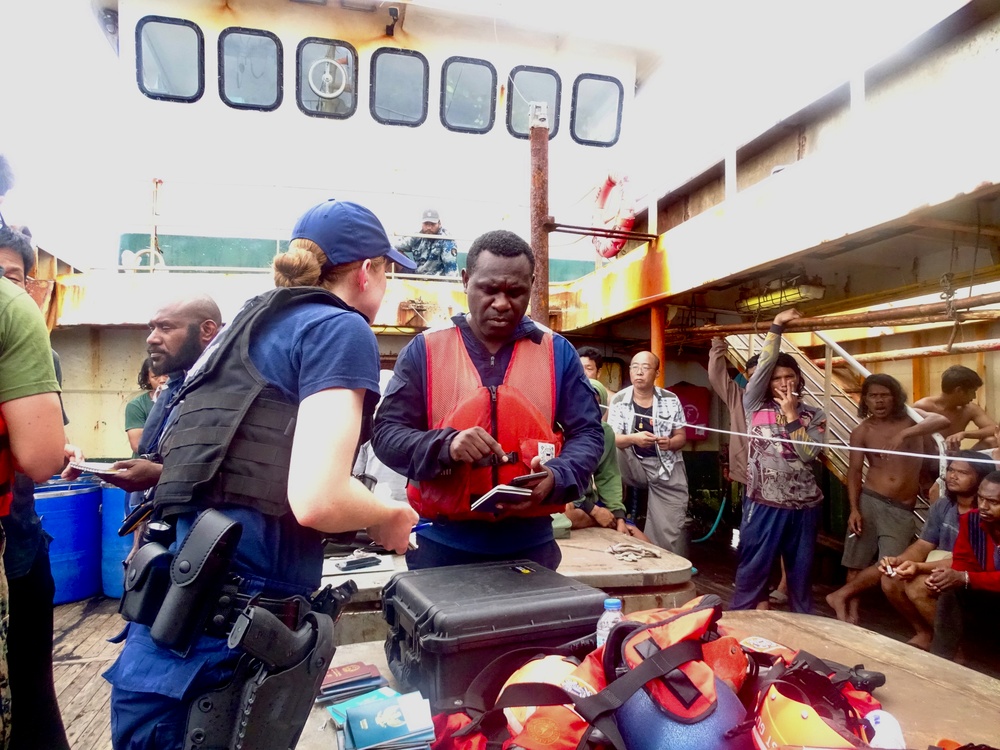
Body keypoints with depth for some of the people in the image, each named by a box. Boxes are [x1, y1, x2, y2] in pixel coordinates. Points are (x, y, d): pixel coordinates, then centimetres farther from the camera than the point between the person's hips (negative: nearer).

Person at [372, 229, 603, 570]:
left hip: (530, 544, 1)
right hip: (441, 544, -1)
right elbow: (386, 433, -3)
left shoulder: (557, 352, 3)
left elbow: (587, 434, 3)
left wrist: (556, 478, -18)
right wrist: (445, 445, -23)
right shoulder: (424, 350, -1)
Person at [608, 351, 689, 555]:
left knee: (670, 532, -2)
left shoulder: (671, 400, -1)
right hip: (634, 466, 0)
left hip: (667, 469, 0)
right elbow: (611, 438, -11)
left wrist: (670, 443, -21)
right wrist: (633, 438, -32)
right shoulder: (619, 400, -5)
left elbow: (681, 436, 3)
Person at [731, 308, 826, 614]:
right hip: (763, 505, -2)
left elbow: (808, 452, -10)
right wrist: (777, 325, -9)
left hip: (804, 507, 2)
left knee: (801, 573, 15)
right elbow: (763, 365, -9)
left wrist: (791, 414, -9)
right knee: (752, 571, 4)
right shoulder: (756, 406, 2)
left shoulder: (814, 416, 5)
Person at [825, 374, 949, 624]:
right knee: (857, 563, 3)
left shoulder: (911, 418, 2)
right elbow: (854, 471, 0)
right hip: (869, 502, 0)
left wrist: (903, 434, -30)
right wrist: (854, 508, -10)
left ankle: (840, 596, 6)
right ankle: (852, 613, 17)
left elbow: (942, 420, -18)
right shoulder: (861, 432, 1)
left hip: (903, 510, 0)